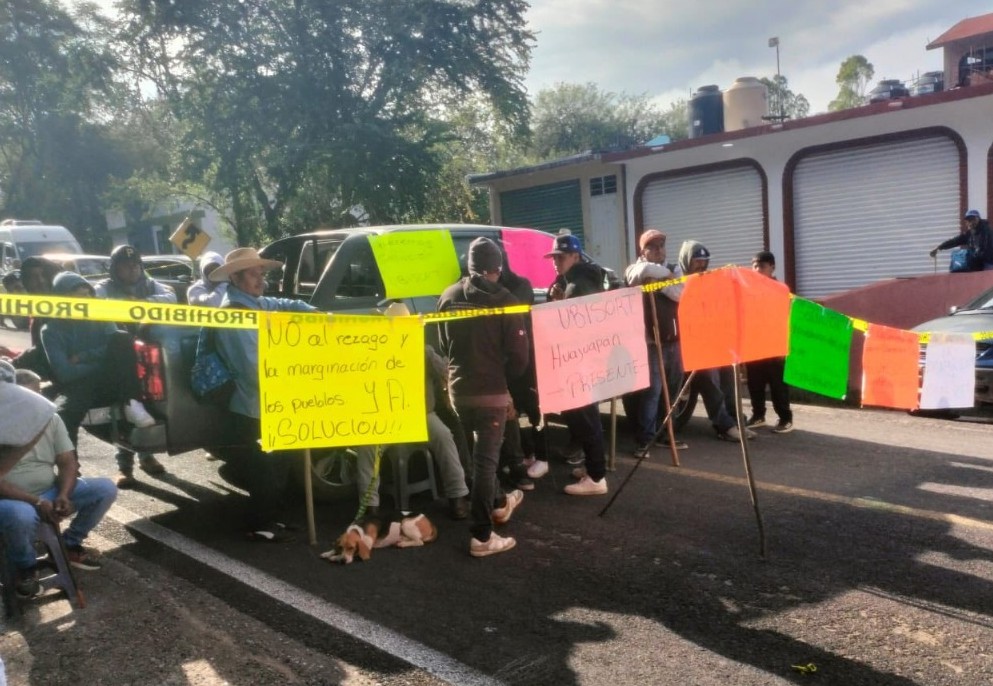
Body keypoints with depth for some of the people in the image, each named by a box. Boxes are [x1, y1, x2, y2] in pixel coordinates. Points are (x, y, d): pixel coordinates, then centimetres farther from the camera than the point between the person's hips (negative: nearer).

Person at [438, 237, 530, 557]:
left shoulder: (448, 296, 3)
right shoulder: (503, 300, -12)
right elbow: (519, 354, -12)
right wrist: (504, 376, 6)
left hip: (457, 388, 6)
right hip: (491, 390, -5)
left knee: (481, 452, 24)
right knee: (485, 458, -1)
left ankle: (499, 503, 42)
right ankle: (482, 536, 3)